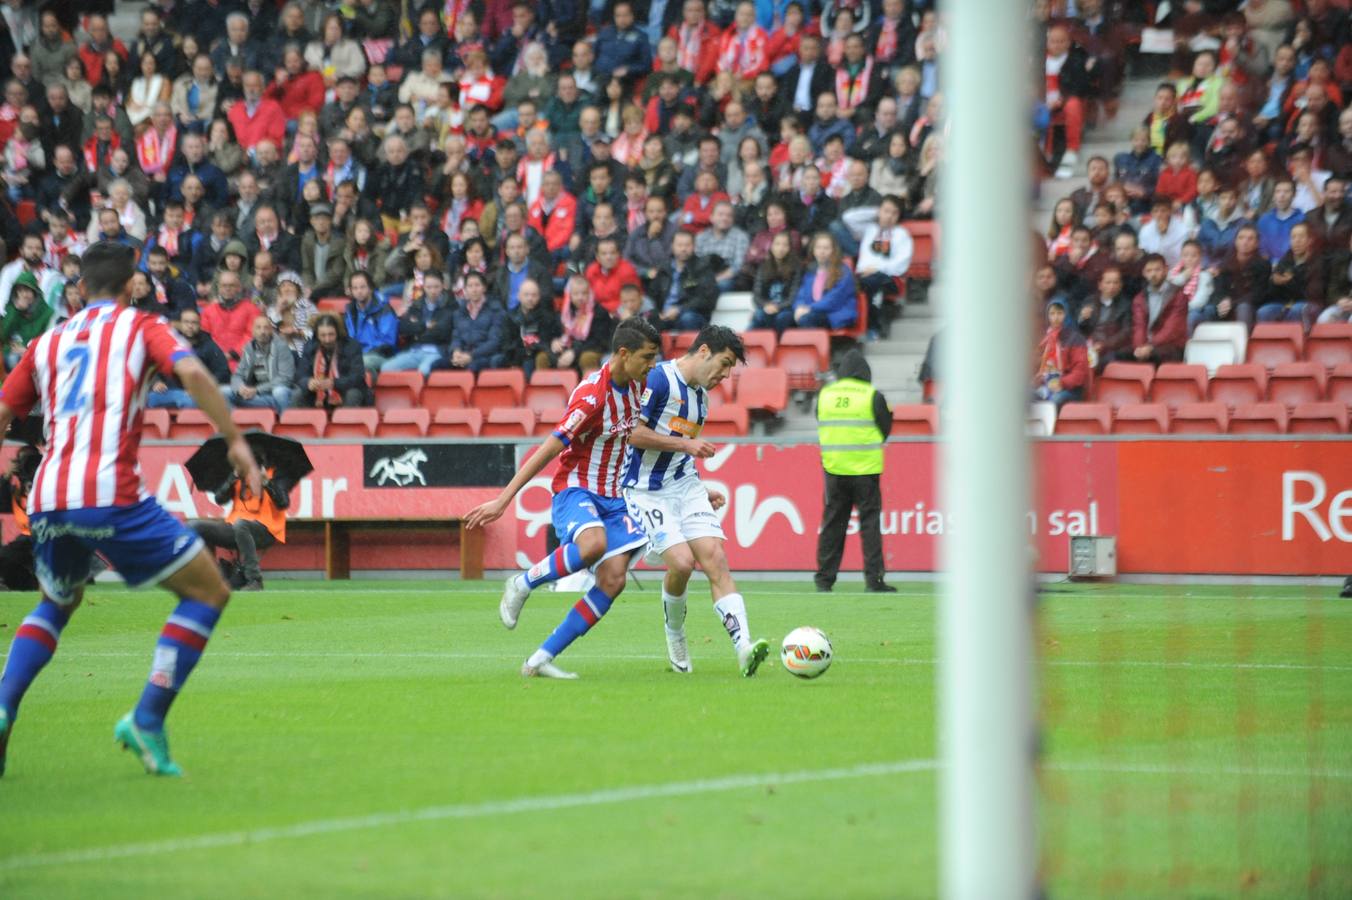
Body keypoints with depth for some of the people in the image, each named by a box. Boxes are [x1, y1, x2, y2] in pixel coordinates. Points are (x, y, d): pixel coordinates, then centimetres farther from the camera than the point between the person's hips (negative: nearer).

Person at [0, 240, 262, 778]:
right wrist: (235, 440, -5)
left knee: (58, 604, 31)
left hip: (47, 498, 5)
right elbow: (192, 372, -8)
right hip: (109, 494, -5)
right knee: (208, 593, 8)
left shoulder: (48, 343, 22)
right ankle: (147, 722, -2)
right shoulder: (142, 327, 11)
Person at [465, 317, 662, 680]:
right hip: (576, 489, -8)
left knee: (613, 579, -10)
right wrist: (503, 500, -24)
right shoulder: (592, 396, -21)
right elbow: (549, 449, -22)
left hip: (613, 497, 8)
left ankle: (541, 659, -5)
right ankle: (523, 584, -11)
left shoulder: (636, 384, 4)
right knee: (593, 543, -39)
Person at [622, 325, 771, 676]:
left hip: (686, 486, 7)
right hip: (648, 491, -7)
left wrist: (703, 491, 17)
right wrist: (686, 444, -15)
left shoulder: (701, 395, 16)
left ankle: (744, 649, -21)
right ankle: (674, 636, 9)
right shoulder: (659, 379, -12)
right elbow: (634, 433, -19)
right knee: (682, 561, -20)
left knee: (715, 559, -10)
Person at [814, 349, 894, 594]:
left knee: (832, 523, 8)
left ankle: (824, 579, 7)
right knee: (869, 523, 0)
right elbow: (885, 429, 1)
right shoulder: (872, 396, -7)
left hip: (834, 468, 4)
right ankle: (873, 579, -3)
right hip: (865, 470, -3)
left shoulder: (825, 395, 5)